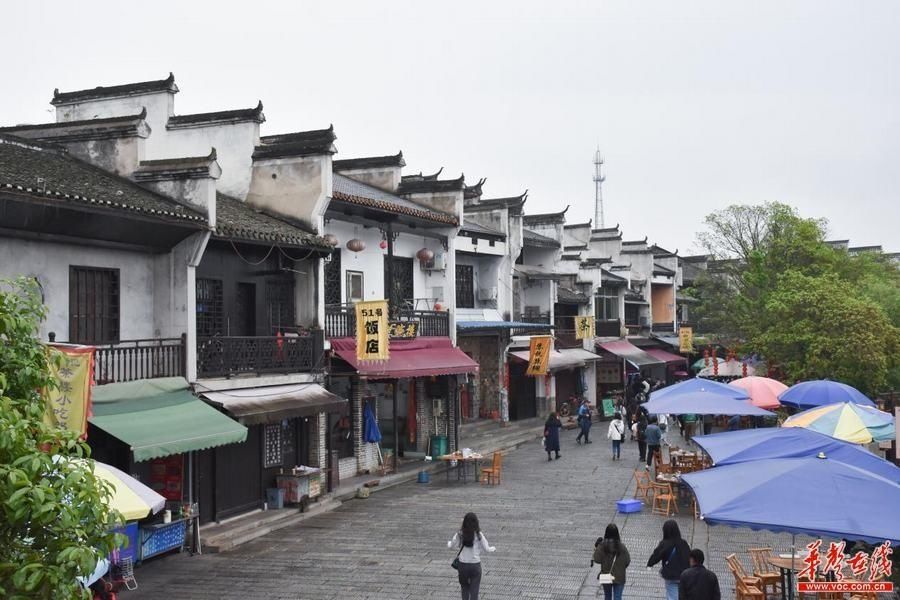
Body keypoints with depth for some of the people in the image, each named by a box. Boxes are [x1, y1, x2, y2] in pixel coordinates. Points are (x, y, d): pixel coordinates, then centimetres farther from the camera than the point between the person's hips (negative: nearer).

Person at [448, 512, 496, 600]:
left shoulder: (460, 534, -7)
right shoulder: (478, 535, -12)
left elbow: (449, 545, 4)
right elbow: (487, 549, -5)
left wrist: (449, 542, 28)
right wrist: (493, 548, 18)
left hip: (463, 565, 2)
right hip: (475, 565, -2)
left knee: (464, 588, 23)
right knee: (474, 591, 5)